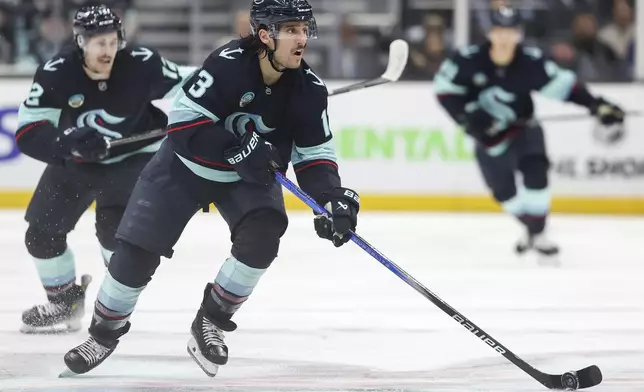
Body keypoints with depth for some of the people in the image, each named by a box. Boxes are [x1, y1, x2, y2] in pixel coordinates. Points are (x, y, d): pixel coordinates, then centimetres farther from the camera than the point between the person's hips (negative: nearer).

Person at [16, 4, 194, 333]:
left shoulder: (141, 66, -25)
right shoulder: (55, 75, -25)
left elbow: (191, 85, -9)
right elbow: (28, 133, -26)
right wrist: (67, 141, -42)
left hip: (132, 157, -2)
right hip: (74, 161, 3)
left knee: (114, 226, -22)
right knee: (41, 232, 3)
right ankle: (64, 301, 24)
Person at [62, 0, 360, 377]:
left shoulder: (309, 88, -17)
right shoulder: (229, 64, -31)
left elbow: (316, 153, -9)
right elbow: (183, 123, -31)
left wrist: (332, 197, -26)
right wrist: (235, 150, -39)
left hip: (251, 176, 3)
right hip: (185, 165, -3)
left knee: (263, 232, -24)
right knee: (138, 250, -5)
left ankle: (211, 321, -5)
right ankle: (105, 331, 19)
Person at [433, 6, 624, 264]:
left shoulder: (531, 62, -20)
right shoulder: (469, 60, -21)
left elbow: (562, 85, -14)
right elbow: (444, 88, -11)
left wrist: (597, 105, -23)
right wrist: (467, 114, -22)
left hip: (523, 128, -1)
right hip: (488, 134, 2)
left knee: (535, 174, -25)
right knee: (503, 192, 10)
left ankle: (539, 235, -11)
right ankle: (531, 226, 39)